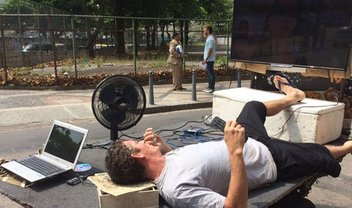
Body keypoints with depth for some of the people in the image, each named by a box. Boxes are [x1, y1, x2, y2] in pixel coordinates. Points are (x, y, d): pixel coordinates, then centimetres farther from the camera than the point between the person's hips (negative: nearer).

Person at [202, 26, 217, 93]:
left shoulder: (210, 39, -16)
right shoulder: (209, 38, 16)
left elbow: (210, 50, -22)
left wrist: (206, 59, -23)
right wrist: (205, 59, 21)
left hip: (210, 60, -10)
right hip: (209, 59, 10)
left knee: (211, 73, -5)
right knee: (209, 73, 14)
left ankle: (212, 88, 0)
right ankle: (210, 87, 21)